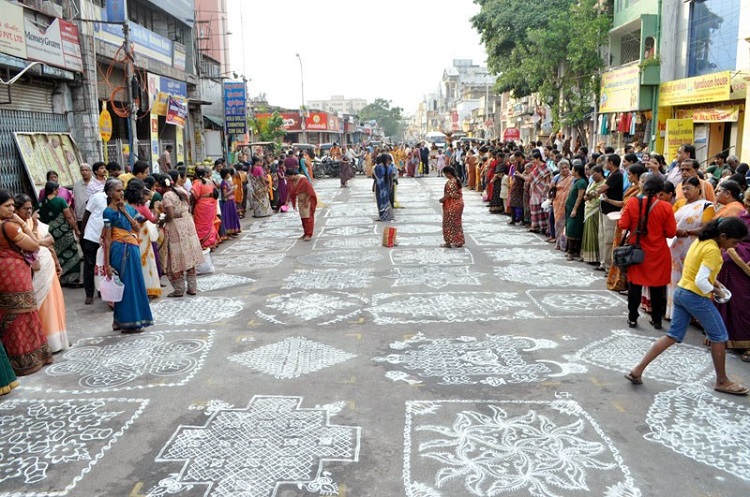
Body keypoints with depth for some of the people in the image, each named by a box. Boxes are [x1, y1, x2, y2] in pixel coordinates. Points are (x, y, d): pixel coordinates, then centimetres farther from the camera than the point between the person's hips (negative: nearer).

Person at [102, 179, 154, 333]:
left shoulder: (129, 208, 12)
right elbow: (107, 239, -9)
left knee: (135, 283, 11)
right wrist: (107, 264, -12)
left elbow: (137, 228, 1)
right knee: (125, 284, -2)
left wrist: (125, 212, -6)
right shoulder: (109, 212, -6)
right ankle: (127, 322, 9)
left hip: (133, 249, 7)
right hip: (120, 250, -7)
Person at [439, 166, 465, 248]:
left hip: (451, 205, -9)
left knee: (449, 223, 1)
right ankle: (459, 241, 21)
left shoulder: (450, 182, -21)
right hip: (459, 203, 9)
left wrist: (442, 199, -9)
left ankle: (448, 242, 7)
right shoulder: (457, 179, 7)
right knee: (457, 223, 16)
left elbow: (449, 194, -24)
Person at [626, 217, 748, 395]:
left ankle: (638, 370, 5)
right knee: (719, 337, 9)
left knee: (673, 336, 11)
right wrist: (717, 292, -9)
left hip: (681, 292, 9)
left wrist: (715, 282, 11)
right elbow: (701, 281, -25)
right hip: (696, 297, -9)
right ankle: (722, 381, 23)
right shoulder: (712, 250, -20)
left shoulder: (701, 241, 8)